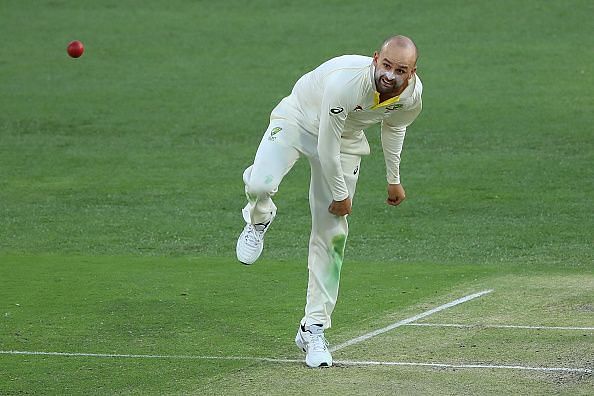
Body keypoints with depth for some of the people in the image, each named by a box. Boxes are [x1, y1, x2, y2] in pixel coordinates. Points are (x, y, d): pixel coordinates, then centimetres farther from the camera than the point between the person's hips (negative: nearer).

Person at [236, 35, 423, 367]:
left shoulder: (412, 95, -19)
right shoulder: (345, 81, -39)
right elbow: (327, 145, -27)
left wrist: (394, 179, 16)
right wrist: (340, 194, -15)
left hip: (346, 139, 4)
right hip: (298, 120, -4)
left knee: (332, 233, -1)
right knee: (261, 183, -32)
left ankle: (314, 328, 9)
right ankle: (260, 218, 8)